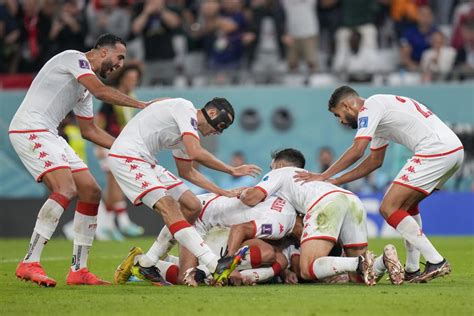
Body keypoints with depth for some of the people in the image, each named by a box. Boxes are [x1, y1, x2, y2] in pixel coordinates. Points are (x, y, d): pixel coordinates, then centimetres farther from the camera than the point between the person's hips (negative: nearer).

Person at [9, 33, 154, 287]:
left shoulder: (85, 88, 23)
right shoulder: (74, 59, -6)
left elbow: (89, 130, 29)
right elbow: (101, 92, -19)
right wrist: (142, 105, -12)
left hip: (48, 134, 10)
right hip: (30, 130, -10)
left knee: (91, 192, 6)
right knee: (66, 189, -26)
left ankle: (78, 270, 8)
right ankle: (29, 264, -27)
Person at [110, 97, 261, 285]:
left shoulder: (187, 130, 19)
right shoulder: (185, 108, -11)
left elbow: (187, 172, 29)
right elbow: (196, 154, -23)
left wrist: (224, 193, 23)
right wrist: (232, 171, -14)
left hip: (146, 162, 10)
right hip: (126, 157, -10)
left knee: (192, 207, 6)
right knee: (169, 207, -23)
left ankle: (144, 264, 9)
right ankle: (215, 266, -34)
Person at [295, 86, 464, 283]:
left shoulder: (369, 107, -3)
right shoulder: (378, 107, 27)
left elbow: (357, 150, -14)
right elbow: (375, 160, 32)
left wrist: (324, 176, -8)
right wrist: (337, 181, 29)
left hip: (436, 151, -10)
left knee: (388, 208, -9)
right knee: (406, 204, 24)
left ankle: (436, 262, -13)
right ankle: (412, 270, 21)